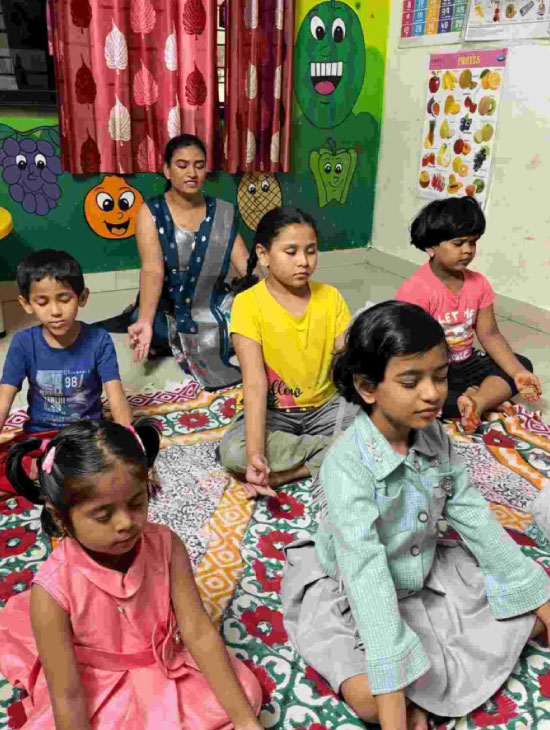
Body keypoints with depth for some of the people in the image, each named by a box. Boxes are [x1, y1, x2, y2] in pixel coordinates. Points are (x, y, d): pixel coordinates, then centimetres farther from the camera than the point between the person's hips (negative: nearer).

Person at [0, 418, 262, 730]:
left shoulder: (165, 546, -21)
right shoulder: (52, 592, -29)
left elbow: (200, 632, -19)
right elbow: (67, 697, -23)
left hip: (167, 670, 2)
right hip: (95, 697, -2)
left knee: (246, 691, -12)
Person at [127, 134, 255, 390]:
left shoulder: (223, 213, 4)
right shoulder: (151, 212, -6)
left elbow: (246, 264, -6)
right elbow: (152, 270, -19)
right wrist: (145, 321, -35)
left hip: (213, 307, 4)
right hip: (168, 311, -4)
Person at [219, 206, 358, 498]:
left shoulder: (331, 297, -3)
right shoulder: (248, 304, -15)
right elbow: (254, 382, -24)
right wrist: (255, 454, -34)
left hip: (325, 406, 3)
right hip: (273, 412, -2)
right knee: (234, 451, -31)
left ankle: (281, 473, -16)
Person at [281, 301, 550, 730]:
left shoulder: (435, 437, -11)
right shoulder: (348, 465, -32)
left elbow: (474, 518, -3)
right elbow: (366, 575, -38)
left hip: (427, 574, 7)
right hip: (350, 595, -7)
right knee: (369, 695, -31)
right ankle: (414, 692, 3)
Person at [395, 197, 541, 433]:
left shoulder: (479, 283, 1)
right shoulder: (414, 290, -21)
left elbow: (489, 335, 1)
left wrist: (518, 373, -14)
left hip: (465, 364, 7)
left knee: (523, 365, -3)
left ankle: (476, 403, -25)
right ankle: (483, 400, -23)